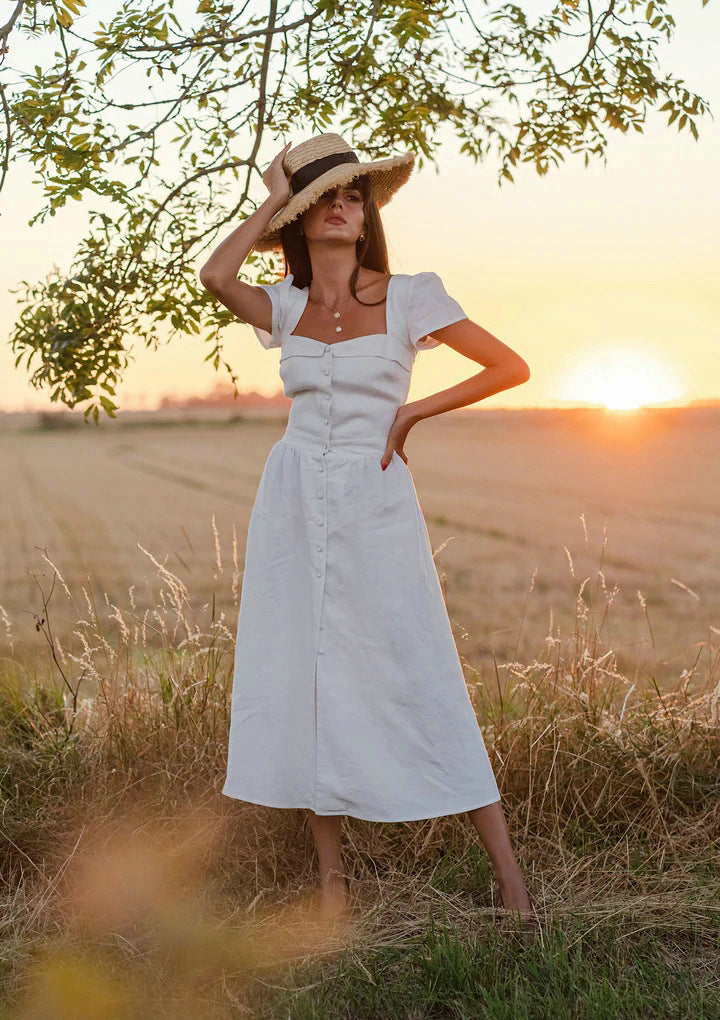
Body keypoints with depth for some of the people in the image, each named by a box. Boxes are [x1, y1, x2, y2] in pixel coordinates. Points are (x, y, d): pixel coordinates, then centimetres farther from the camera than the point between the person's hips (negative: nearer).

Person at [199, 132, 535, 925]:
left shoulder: (407, 296, -1)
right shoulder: (285, 306, 7)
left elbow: (512, 367, -1)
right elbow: (215, 275, -13)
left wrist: (411, 412, -5)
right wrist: (273, 200, -1)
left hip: (373, 504, -3)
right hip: (293, 503, 4)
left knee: (420, 679, -5)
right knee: (302, 679, 5)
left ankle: (506, 868, 5)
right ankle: (330, 870, 18)